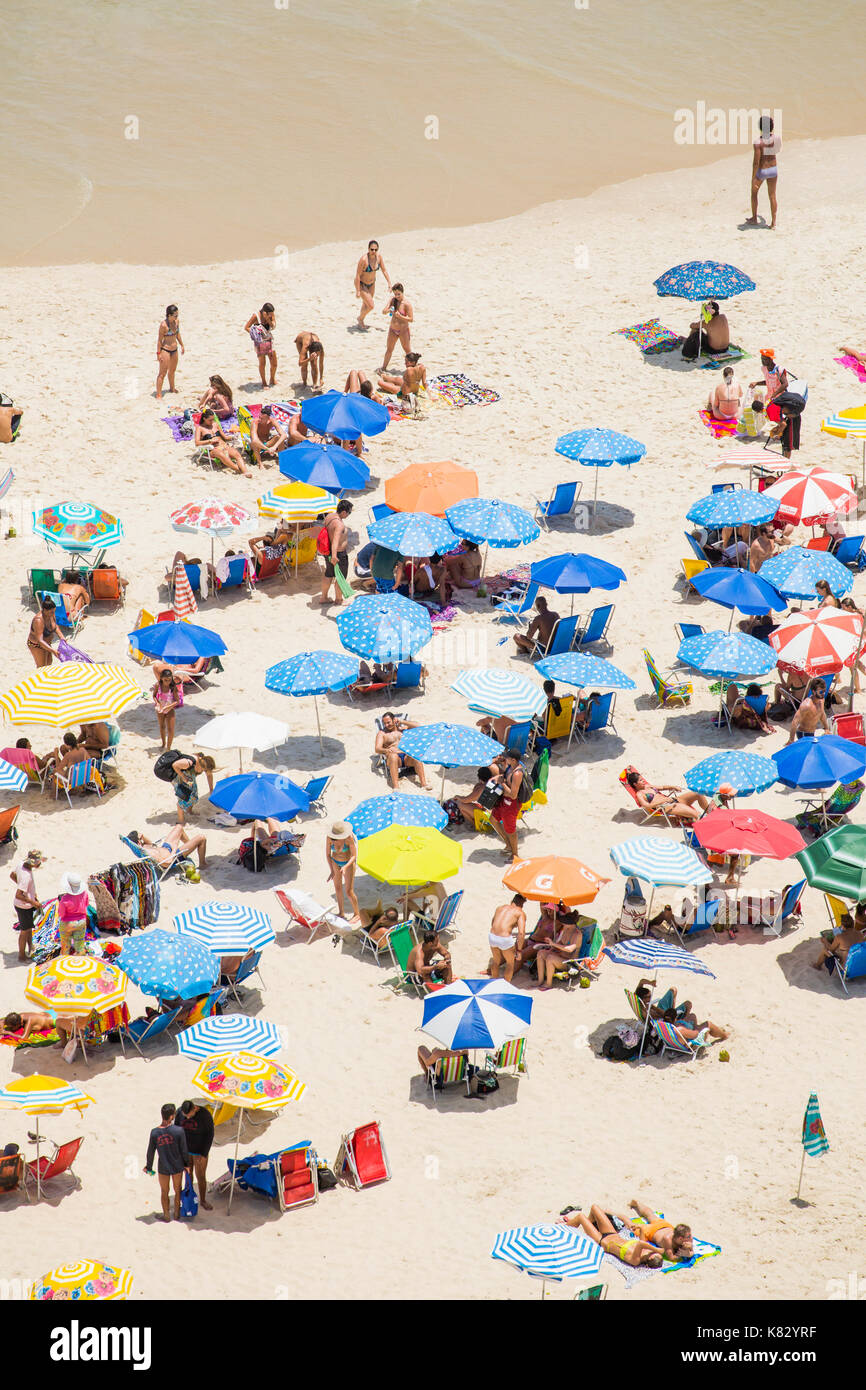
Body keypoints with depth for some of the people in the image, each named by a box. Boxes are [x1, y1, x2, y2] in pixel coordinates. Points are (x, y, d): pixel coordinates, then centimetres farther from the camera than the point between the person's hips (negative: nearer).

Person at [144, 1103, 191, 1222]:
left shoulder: (155, 1132, -17)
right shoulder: (179, 1131, -21)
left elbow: (150, 1152, -6)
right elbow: (184, 1150, -11)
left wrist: (148, 1167, 10)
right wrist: (187, 1164, 7)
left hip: (163, 1168, 0)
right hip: (177, 1167, 0)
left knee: (164, 1192, 20)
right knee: (177, 1190, 21)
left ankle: (166, 1215, 33)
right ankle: (177, 1214, 36)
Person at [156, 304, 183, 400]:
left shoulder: (177, 321, -2)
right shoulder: (164, 325, -23)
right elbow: (159, 340, -17)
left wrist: (182, 345, 22)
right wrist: (159, 353, -16)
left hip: (174, 349, 8)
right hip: (165, 350, -8)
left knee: (172, 370, 25)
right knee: (162, 373, -5)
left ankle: (172, 388, 46)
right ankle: (158, 395, -2)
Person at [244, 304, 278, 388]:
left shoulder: (271, 315, -5)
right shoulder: (256, 316, -16)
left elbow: (273, 326, -15)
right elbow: (246, 327, -11)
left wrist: (267, 318, -26)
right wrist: (253, 334, -22)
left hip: (269, 341, 4)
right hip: (259, 342, -4)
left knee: (274, 363, 5)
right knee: (262, 363, -1)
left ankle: (272, 380, 27)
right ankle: (264, 382, 14)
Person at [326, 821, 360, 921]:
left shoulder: (349, 838, -30)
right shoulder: (329, 838, -21)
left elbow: (354, 856, -22)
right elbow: (328, 854, -9)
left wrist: (345, 867, -37)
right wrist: (331, 870, -16)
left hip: (348, 863, -4)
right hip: (335, 862, 4)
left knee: (349, 891, -4)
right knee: (337, 888, 12)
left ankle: (357, 914, 14)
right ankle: (341, 912, 29)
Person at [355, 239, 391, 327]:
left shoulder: (378, 257, -14)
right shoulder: (364, 259, -32)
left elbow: (384, 270, -2)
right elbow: (357, 275, -27)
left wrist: (389, 283, -8)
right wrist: (357, 291, -26)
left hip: (371, 284, 7)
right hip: (362, 284, -7)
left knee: (366, 304, 24)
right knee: (370, 306, -12)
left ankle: (361, 323, 46)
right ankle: (360, 318, 18)